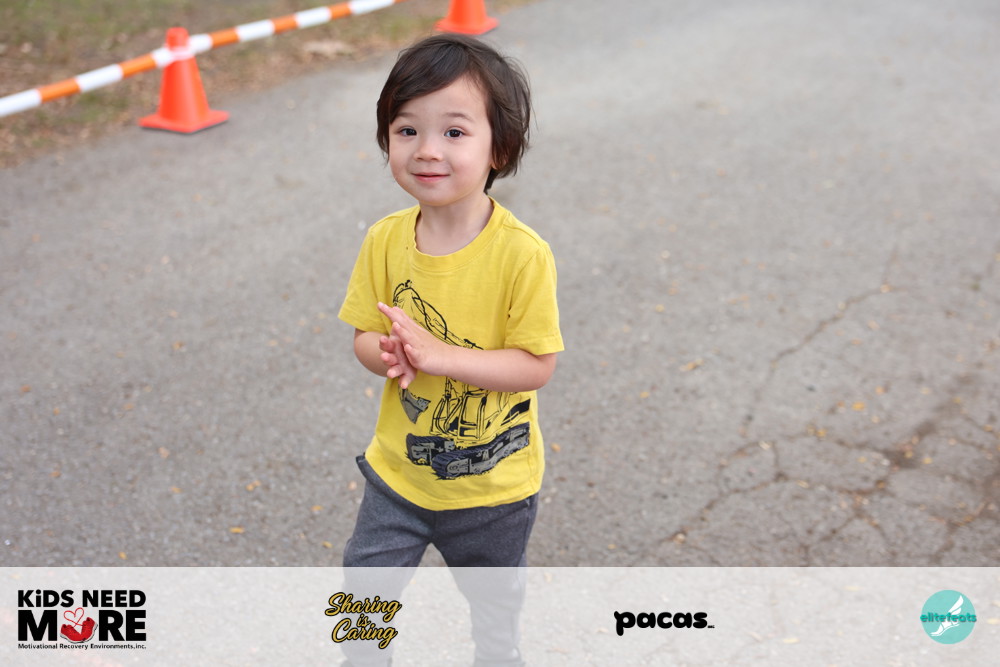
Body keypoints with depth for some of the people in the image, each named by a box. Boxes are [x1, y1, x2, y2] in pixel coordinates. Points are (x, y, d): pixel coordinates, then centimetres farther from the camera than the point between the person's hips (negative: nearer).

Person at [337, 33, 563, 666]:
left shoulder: (522, 253, -24)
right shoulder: (386, 240, -12)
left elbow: (537, 364, -22)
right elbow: (364, 336, -3)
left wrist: (437, 354, -32)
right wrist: (388, 354, -26)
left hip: (494, 480, -2)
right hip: (399, 467, 2)